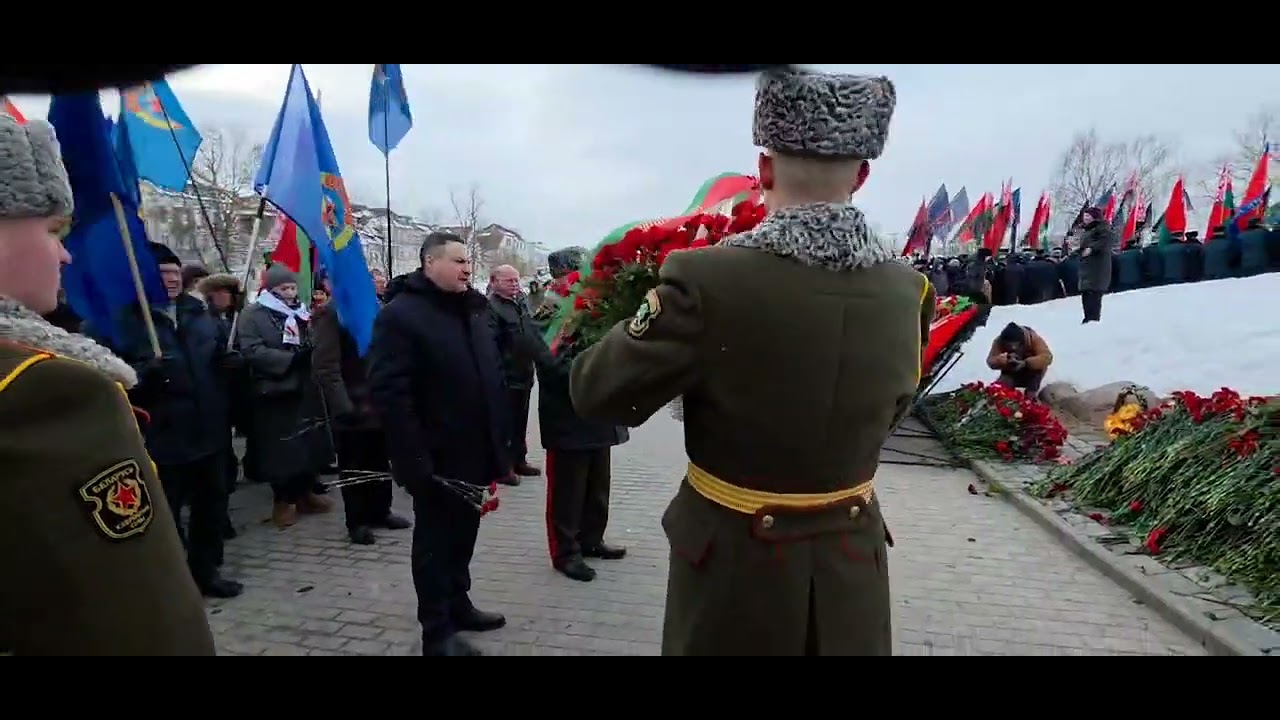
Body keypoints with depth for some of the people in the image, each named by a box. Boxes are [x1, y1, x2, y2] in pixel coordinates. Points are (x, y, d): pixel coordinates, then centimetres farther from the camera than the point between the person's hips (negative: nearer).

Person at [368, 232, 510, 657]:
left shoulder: (474, 310, 12)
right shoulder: (401, 314, -13)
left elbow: (493, 376, 17)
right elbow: (388, 392, -19)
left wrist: (501, 440, 13)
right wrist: (413, 456, -23)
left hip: (476, 452, 7)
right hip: (437, 457, -7)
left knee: (464, 533, 19)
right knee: (435, 539, 6)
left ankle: (458, 603, 36)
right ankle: (437, 630, 18)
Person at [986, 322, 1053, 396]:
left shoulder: (1033, 338, -27)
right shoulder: (999, 342, -24)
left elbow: (1047, 357, -38)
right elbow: (990, 362, -28)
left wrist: (1025, 363, -51)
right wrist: (1004, 360, -49)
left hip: (1031, 374, 0)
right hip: (1011, 374, 0)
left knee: (1040, 363, -32)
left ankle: (1031, 393, -17)